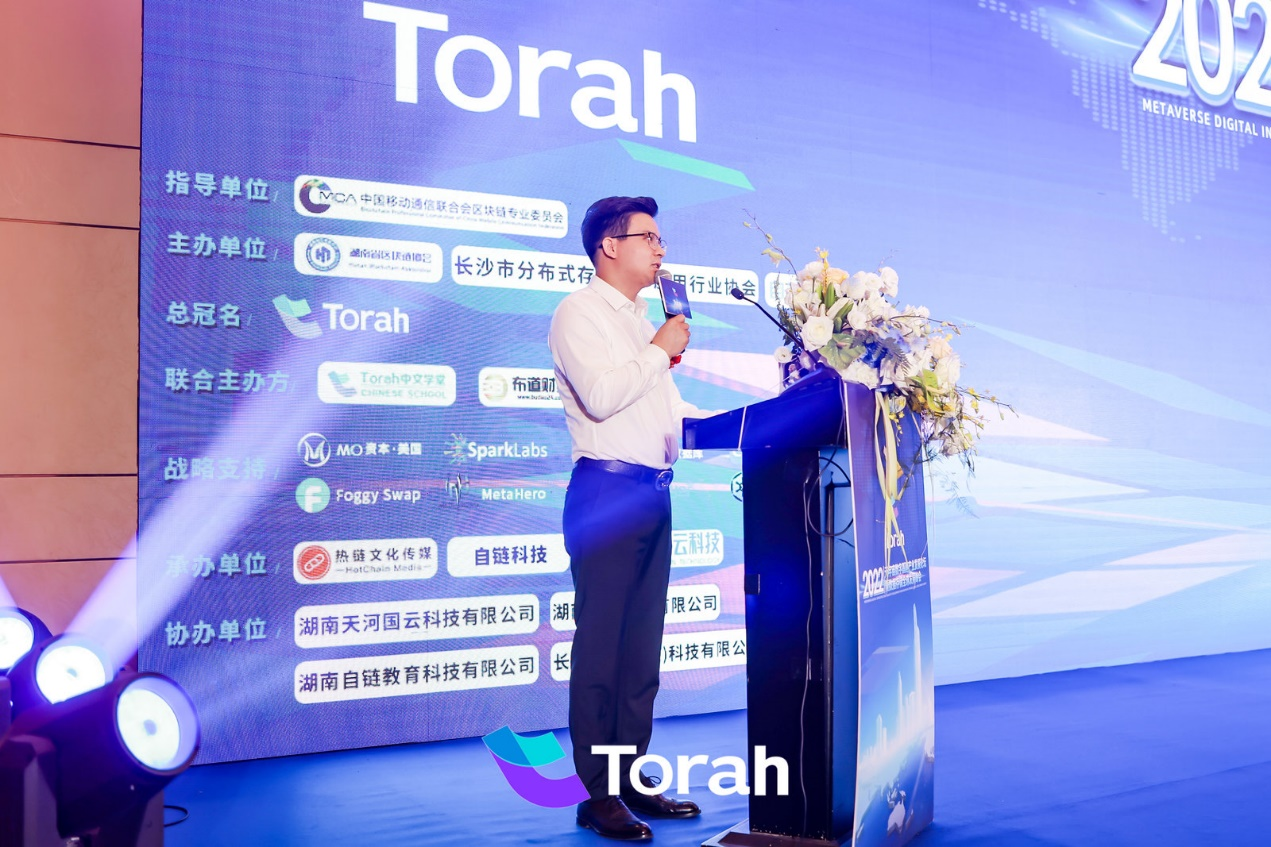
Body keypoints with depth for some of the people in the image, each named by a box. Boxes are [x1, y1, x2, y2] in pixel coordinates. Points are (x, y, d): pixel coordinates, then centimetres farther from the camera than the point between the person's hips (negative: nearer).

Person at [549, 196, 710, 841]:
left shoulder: (643, 319, 22)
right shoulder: (579, 313, -4)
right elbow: (600, 395, -20)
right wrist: (662, 349, -9)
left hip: (653, 494, 8)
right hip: (607, 492, -8)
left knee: (643, 647, 11)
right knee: (600, 647, -4)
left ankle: (632, 779, 20)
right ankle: (598, 795, 5)